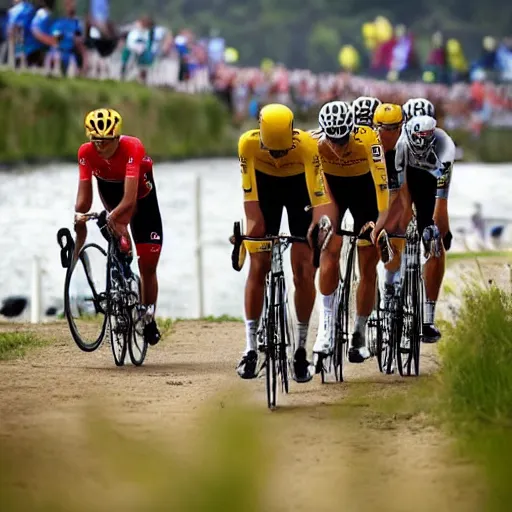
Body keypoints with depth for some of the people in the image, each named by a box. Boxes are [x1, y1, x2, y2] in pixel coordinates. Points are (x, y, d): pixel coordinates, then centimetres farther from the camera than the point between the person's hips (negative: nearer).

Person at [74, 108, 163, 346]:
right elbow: (84, 195, -34)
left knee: (148, 266, -3)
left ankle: (149, 318, 12)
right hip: (111, 189, 4)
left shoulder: (132, 148, -41)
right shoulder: (86, 152, -31)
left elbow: (130, 198, -48)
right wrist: (79, 214, -53)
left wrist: (112, 216, -63)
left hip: (141, 192, -4)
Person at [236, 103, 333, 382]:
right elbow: (250, 194, -29)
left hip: (299, 186, -1)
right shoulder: (248, 143, -32)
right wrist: (252, 227, -37)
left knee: (304, 271, -8)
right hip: (265, 184, 1)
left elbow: (320, 197, -37)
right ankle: (250, 349, -1)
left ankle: (301, 349, 1)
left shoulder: (307, 145, -36)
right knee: (258, 267, -5)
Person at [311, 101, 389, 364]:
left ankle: (359, 334, 13)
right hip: (331, 186, 0)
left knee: (368, 266, -1)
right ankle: (326, 323, -15)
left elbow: (381, 179, -43)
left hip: (363, 186, 0)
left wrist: (382, 218, -54)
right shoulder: (313, 142, -30)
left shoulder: (367, 139, -36)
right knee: (331, 249, -23)